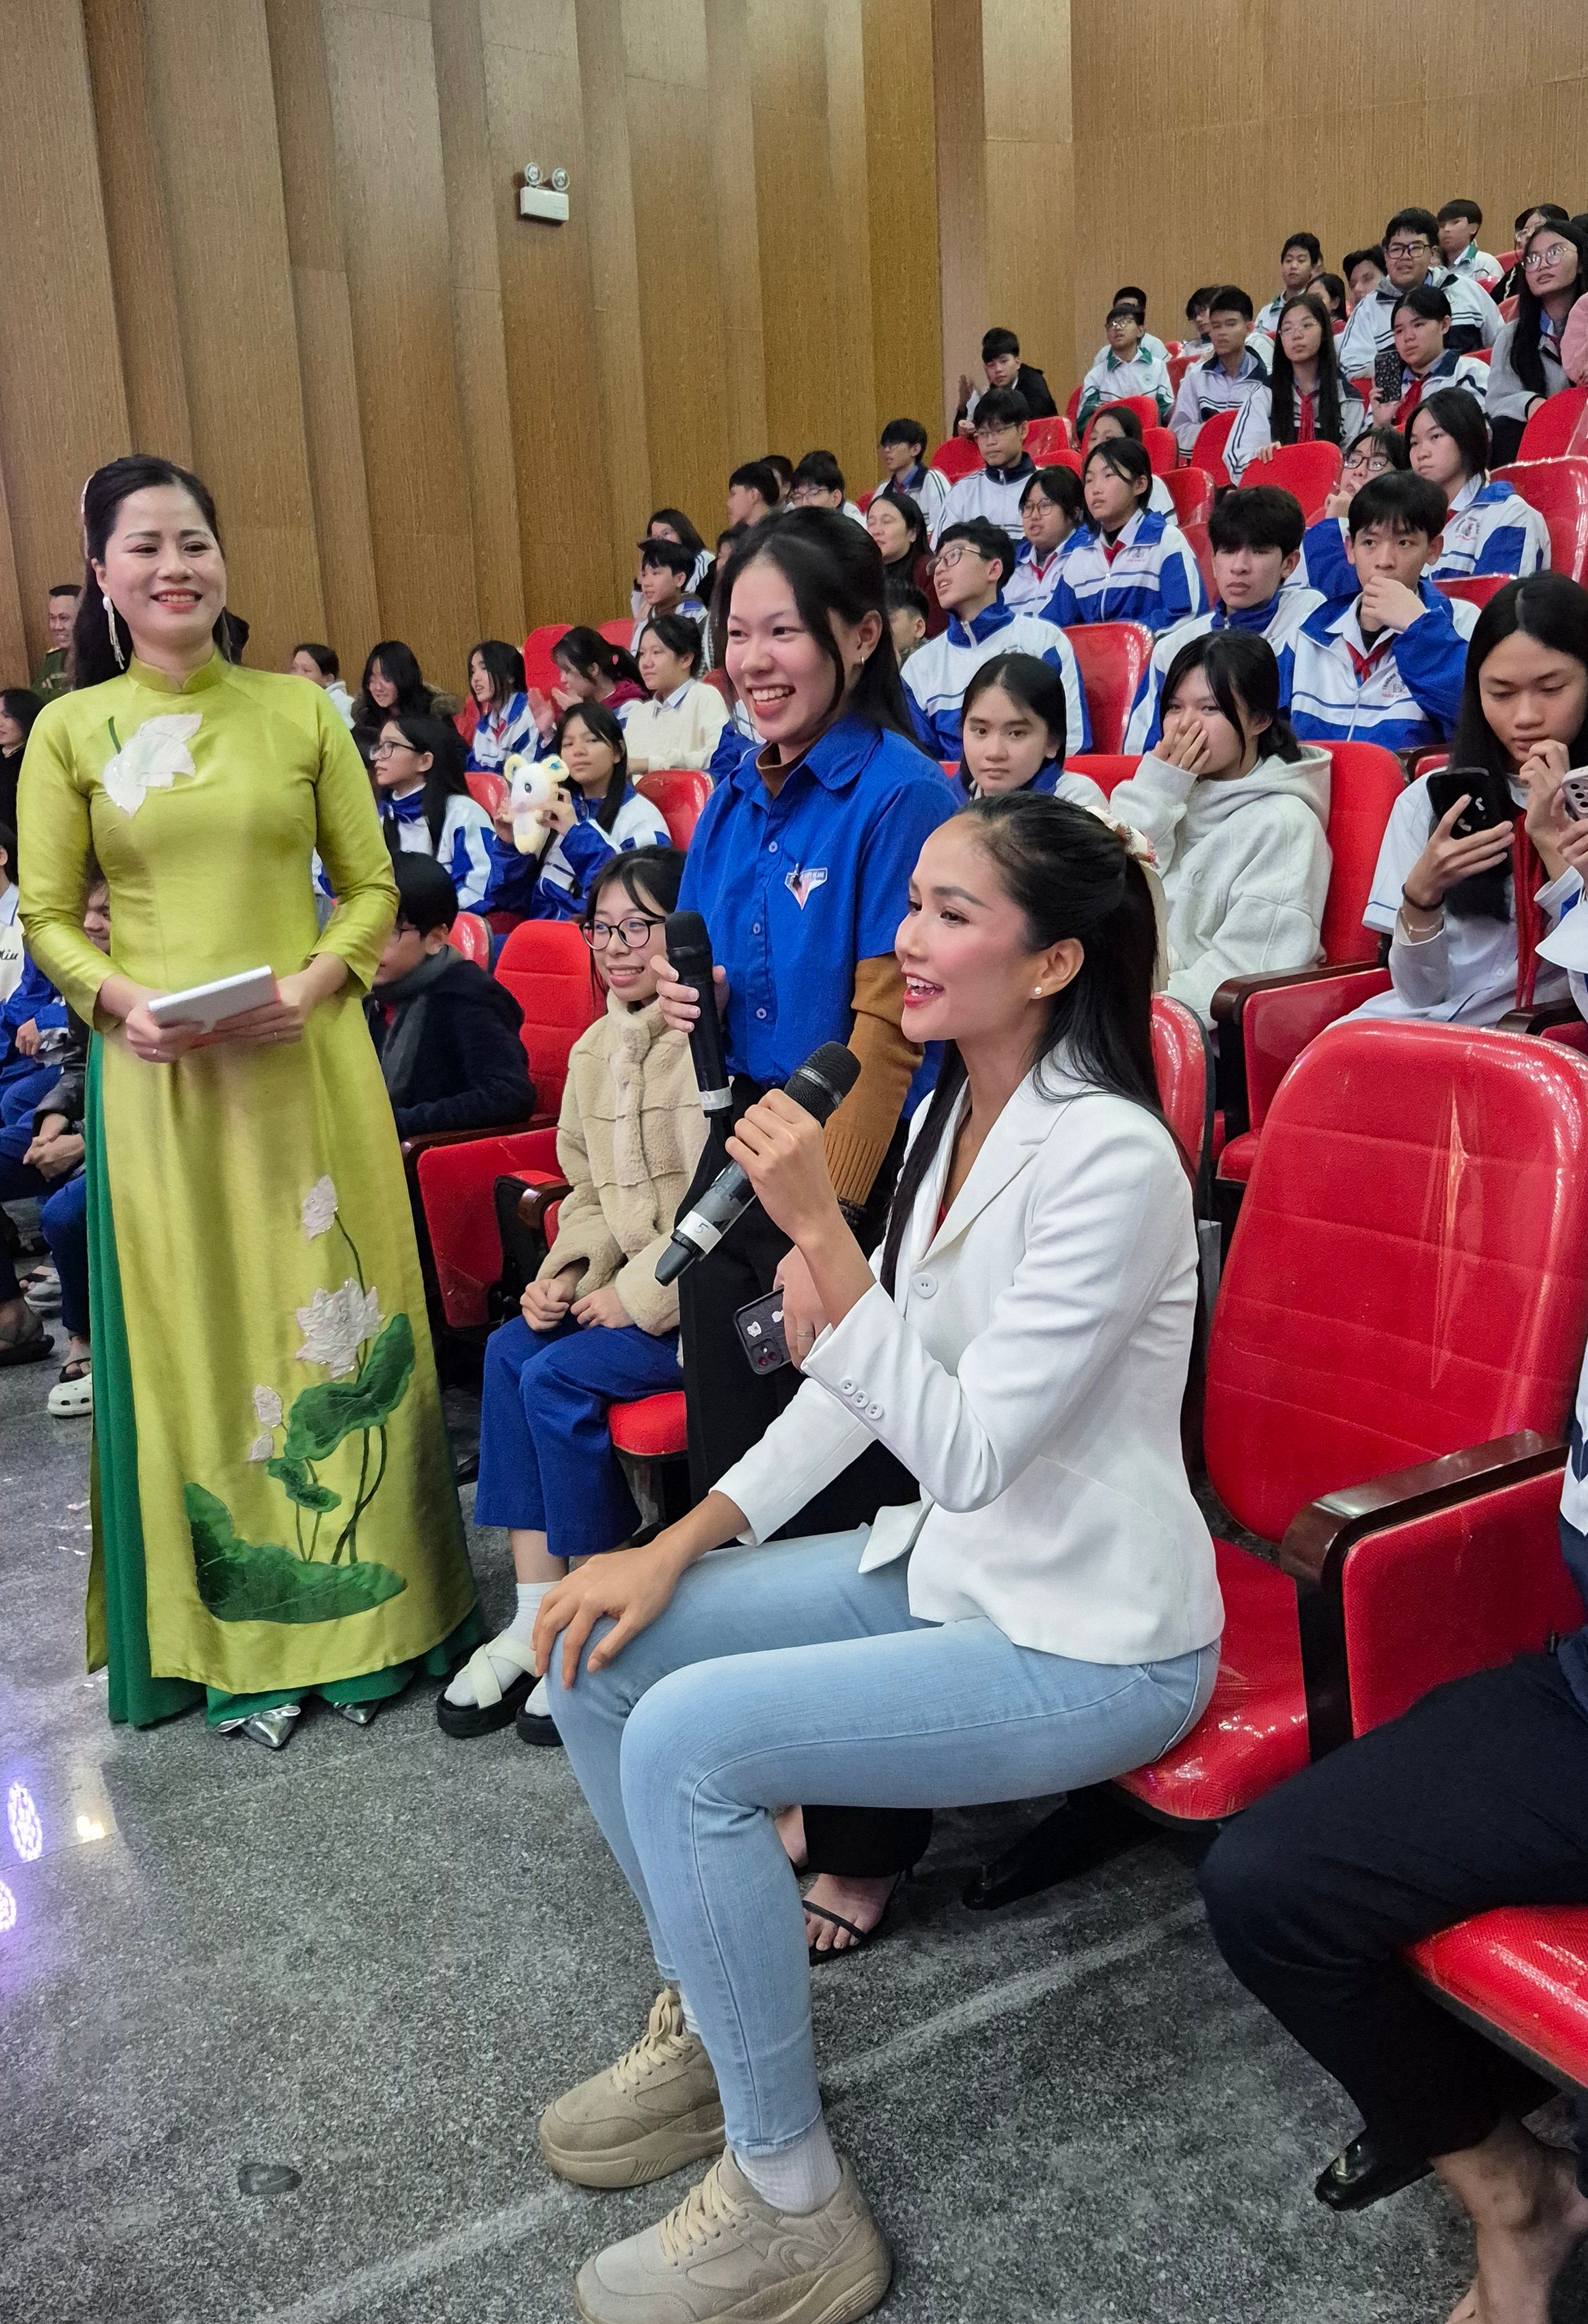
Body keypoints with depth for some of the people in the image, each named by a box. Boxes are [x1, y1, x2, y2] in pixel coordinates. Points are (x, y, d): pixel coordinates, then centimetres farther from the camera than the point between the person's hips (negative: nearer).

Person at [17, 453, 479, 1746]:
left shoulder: (300, 709, 5)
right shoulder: (71, 732, 5)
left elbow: (373, 887, 5)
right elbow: (48, 920, 5)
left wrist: (311, 983, -12)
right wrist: (125, 1001, -13)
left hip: (306, 1060, 0)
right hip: (159, 1075, 0)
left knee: (330, 1318, 6)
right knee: (193, 1337, 6)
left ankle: (361, 1607, 22)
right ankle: (235, 1638, 20)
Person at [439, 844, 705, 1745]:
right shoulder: (595, 1048, 14)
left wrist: (639, 1294, -17)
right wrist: (564, 1275, 2)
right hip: (624, 1285, 8)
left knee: (559, 1377, -20)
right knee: (510, 1349, -10)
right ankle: (536, 1618, -8)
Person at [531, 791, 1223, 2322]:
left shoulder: (1111, 1157, -24)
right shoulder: (955, 1109, 3)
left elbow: (965, 1451, -26)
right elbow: (868, 1383, 8)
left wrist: (821, 1232, -30)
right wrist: (680, 1543, 1)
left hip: (1089, 1639, -9)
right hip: (948, 1564, 9)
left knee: (689, 1738, -22)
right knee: (602, 1648, 2)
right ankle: (706, 2021, 22)